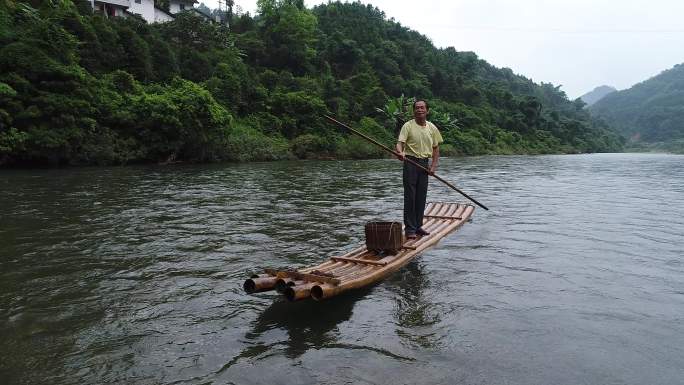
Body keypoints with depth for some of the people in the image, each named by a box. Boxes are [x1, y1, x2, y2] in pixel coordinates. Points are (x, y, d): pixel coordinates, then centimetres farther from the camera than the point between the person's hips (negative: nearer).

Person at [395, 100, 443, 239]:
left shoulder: (432, 128, 8)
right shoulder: (408, 126, -5)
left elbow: (436, 149, 14)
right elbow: (400, 143, -14)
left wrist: (433, 166, 3)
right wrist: (400, 152, -37)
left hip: (424, 163, 5)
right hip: (411, 162, -4)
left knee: (421, 197, 9)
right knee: (410, 196, -5)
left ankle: (418, 226, 20)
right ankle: (409, 229, 1)